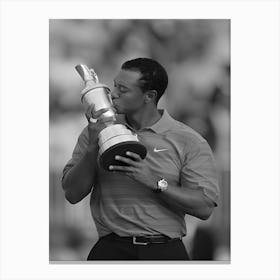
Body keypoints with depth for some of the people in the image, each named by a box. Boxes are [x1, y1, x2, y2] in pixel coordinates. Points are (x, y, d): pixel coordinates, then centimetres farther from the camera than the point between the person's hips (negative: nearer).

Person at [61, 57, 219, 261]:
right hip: (112, 246, 1)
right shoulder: (96, 131, 12)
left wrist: (155, 182, -15)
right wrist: (93, 147, -7)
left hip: (165, 249, 0)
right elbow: (72, 194, 6)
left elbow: (205, 207, -5)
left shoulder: (188, 141, 4)